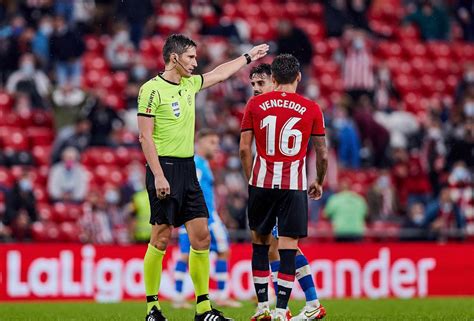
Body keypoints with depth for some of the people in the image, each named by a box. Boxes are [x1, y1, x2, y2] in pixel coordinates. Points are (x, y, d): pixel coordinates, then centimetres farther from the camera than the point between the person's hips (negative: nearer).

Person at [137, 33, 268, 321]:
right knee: (161, 238, -5)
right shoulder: (152, 90, -10)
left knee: (201, 236, 3)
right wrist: (158, 176, -19)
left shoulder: (189, 84, 13)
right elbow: (145, 137, -13)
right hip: (164, 168, -8)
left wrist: (249, 57, 41)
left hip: (188, 169, 8)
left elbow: (220, 73, 32)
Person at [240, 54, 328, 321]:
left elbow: (245, 148, 3)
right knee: (288, 248, -1)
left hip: (261, 182, 2)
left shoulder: (255, 104, 3)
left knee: (260, 243, 15)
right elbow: (323, 154, 6)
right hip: (294, 185, -2)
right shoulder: (311, 109, 1)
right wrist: (319, 183, 22)